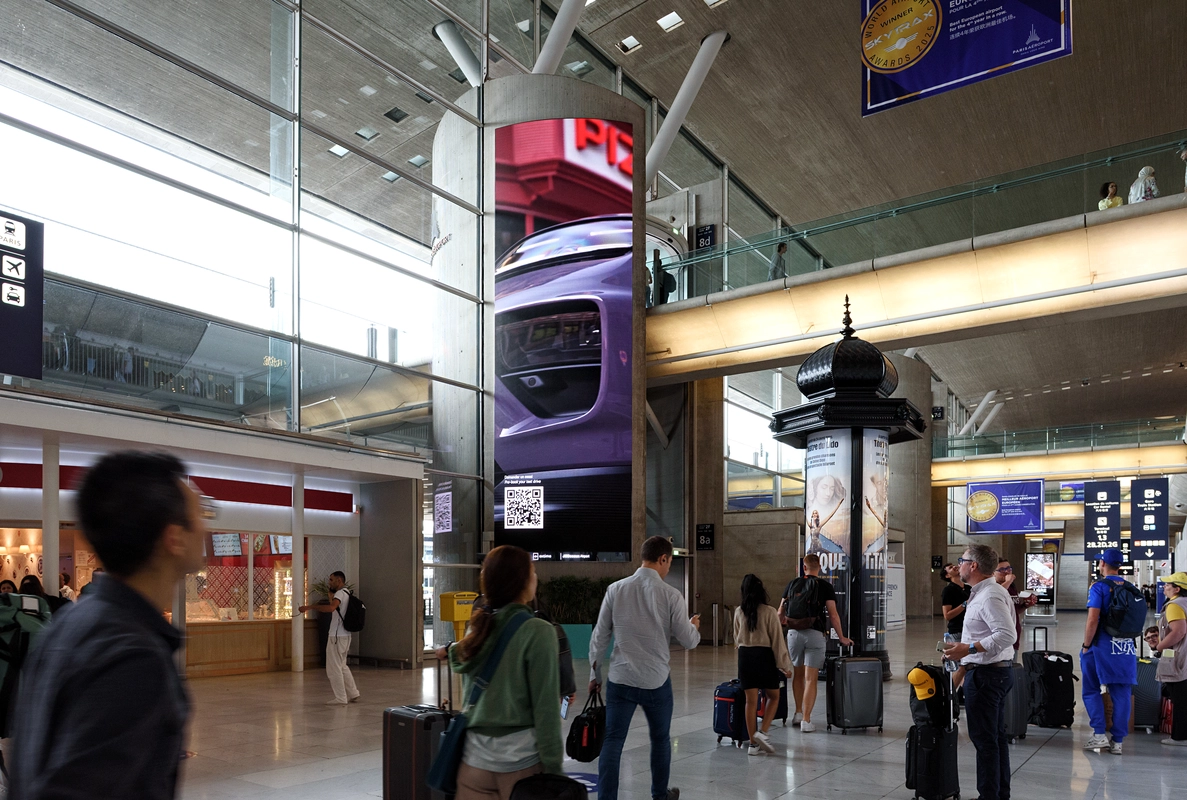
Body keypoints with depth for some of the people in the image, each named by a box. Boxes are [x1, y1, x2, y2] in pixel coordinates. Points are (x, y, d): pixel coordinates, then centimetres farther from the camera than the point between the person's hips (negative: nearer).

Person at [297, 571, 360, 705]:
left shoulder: (340, 593, -15)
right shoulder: (346, 594, 15)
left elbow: (331, 608, -35)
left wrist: (309, 607, -34)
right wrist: (331, 596, 18)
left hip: (337, 636, -10)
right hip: (344, 635, 10)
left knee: (334, 668, -1)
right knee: (342, 666, 19)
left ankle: (340, 698, 3)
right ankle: (353, 694, 21)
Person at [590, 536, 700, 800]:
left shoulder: (615, 589, -3)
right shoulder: (671, 594, -10)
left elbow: (599, 637, 1)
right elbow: (688, 641, -3)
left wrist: (595, 674, 12)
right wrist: (694, 627, 19)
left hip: (620, 679, 1)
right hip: (656, 681, -1)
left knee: (612, 742, 4)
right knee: (660, 739, 19)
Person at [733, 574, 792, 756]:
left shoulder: (739, 612, 0)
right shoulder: (769, 612, -12)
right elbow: (777, 641, -9)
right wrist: (784, 665, -2)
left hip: (745, 656, 3)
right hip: (764, 656, -3)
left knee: (751, 700, 8)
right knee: (773, 697, 15)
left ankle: (754, 743, 11)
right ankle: (763, 732, -1)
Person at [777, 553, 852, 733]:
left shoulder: (793, 584, 10)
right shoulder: (825, 586, 2)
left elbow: (780, 613, 13)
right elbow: (833, 615, -5)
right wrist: (841, 637, 7)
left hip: (794, 633, 3)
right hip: (815, 634, -3)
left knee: (798, 675, 19)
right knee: (810, 679, -1)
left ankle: (798, 713, 26)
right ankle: (806, 720, -3)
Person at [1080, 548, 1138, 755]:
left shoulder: (1099, 587, -10)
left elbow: (1093, 620, -16)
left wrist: (1086, 645, -7)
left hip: (1102, 646, -5)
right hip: (1126, 648, 5)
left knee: (1091, 690, 7)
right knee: (1121, 693, 7)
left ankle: (1099, 734, 0)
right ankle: (1117, 741, 9)